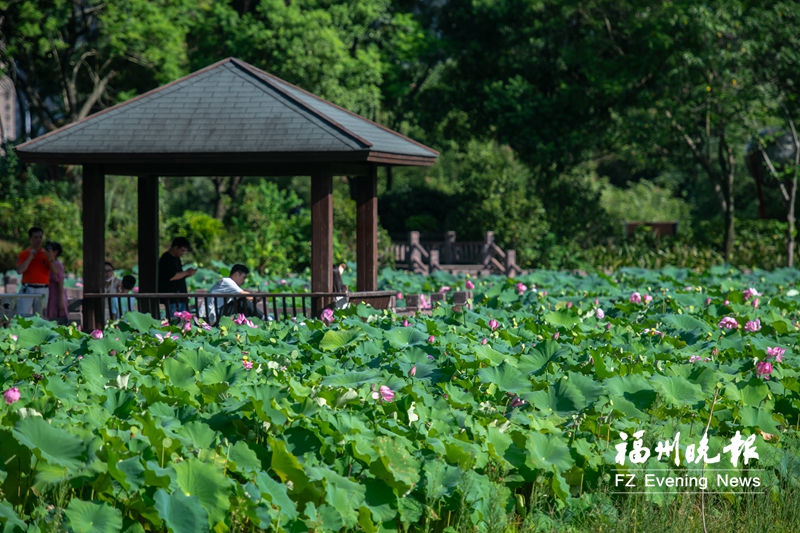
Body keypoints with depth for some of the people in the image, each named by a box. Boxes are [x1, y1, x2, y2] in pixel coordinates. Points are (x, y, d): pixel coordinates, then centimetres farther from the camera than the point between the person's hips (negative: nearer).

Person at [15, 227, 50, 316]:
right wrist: (30, 257, -13)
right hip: (27, 290, 0)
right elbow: (19, 271, -7)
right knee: (22, 316, -7)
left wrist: (50, 257, -19)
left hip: (42, 291, 0)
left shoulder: (47, 254, 8)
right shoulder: (23, 254, 7)